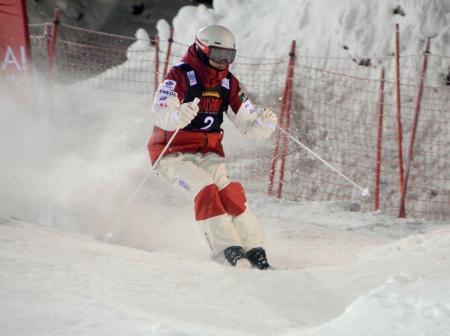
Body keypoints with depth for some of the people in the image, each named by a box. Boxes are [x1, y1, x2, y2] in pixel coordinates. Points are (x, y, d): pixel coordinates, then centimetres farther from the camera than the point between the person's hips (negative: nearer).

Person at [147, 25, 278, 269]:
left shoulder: (229, 83, 7)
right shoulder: (180, 76, -12)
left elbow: (248, 125, 5)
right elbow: (160, 113, -28)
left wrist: (265, 123, -19)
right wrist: (179, 116, -51)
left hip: (208, 154, 5)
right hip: (174, 154, -5)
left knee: (230, 193, -20)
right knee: (206, 190, -27)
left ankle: (254, 250, -19)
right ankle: (228, 249, -30)